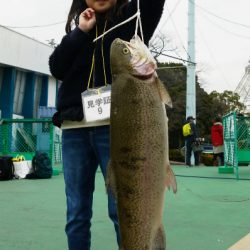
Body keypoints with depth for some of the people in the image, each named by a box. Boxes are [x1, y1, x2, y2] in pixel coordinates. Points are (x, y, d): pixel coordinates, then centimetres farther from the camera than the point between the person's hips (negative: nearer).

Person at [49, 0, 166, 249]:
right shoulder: (77, 26, 19)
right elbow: (57, 68, 6)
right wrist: (80, 32, -1)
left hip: (116, 126, -3)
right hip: (74, 128, 3)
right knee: (77, 213, 6)